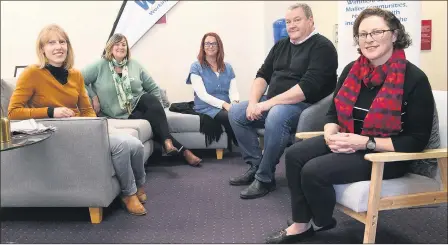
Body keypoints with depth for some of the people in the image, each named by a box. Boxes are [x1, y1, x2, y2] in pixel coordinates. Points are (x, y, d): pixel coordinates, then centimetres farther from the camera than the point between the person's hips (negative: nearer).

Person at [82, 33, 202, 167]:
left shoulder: (134, 65, 9)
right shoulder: (100, 66, 0)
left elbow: (153, 87, 11)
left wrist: (158, 107, 2)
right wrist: (93, 97, -11)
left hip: (139, 103, 3)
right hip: (123, 114, -3)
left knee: (152, 100, -33)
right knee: (151, 119, -30)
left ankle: (167, 142, -40)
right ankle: (182, 151, -32)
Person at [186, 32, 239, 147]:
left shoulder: (227, 67, 16)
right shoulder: (196, 67, 2)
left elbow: (234, 90, 5)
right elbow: (202, 95, -10)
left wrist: (234, 102, -20)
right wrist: (224, 104, -22)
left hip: (227, 107, 4)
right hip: (207, 108, -3)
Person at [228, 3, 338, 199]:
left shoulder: (322, 47, -10)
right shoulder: (281, 45, 14)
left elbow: (308, 87, -23)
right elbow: (263, 75, 11)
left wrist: (268, 103, -25)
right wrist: (253, 102, -9)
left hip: (305, 106, -8)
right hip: (273, 103, 8)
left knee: (276, 116, -37)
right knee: (235, 112, -2)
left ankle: (265, 178, -21)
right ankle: (255, 165, 1)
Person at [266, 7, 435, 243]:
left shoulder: (414, 78, -16)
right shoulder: (352, 70, 2)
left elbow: (417, 140, -15)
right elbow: (333, 113, 11)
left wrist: (365, 143, -24)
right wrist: (331, 134, -14)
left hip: (387, 155, -6)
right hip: (348, 142, 7)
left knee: (314, 171, -23)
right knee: (295, 154, -14)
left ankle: (321, 222, 8)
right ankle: (302, 223, -2)